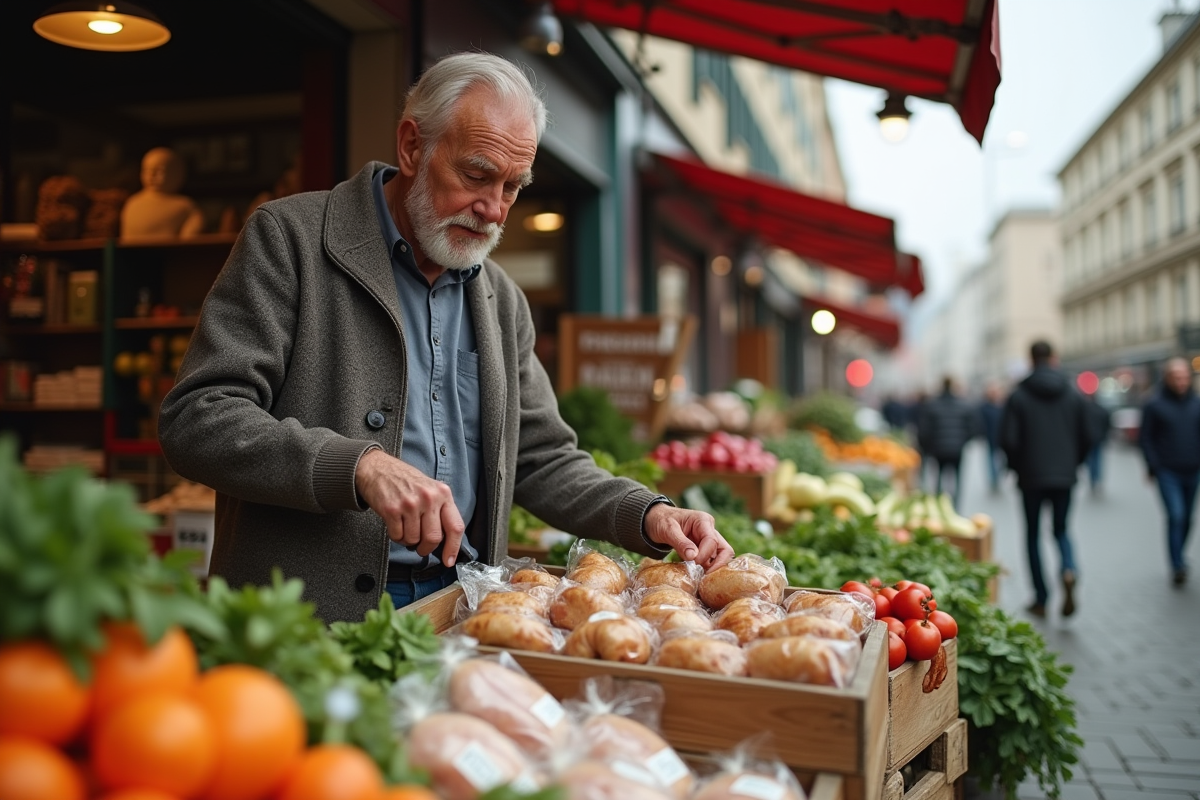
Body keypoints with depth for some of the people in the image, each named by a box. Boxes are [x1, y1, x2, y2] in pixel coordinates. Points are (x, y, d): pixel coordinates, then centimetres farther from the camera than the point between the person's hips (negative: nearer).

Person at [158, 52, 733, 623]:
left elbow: (542, 462, 18)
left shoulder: (502, 300, 14)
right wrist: (361, 466, -26)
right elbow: (194, 420, -12)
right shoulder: (288, 238, -4)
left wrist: (649, 517, 0)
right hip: (308, 620, -4)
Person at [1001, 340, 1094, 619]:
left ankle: (1041, 599, 12)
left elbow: (1008, 439, -11)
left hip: (1031, 477, -2)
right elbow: (1086, 437, 4)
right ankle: (1069, 570, -15)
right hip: (1064, 476, 2)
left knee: (1033, 534, 10)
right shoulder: (1073, 394, 2)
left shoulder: (1019, 395, -7)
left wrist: (1016, 467, 7)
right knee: (1061, 530, 16)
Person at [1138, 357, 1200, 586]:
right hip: (1168, 473, -4)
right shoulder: (1155, 405, -3)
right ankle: (1177, 566, -11)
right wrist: (1153, 466, -8)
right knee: (1176, 515, -14)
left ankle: (1178, 556, 30)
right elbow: (1145, 438, -2)